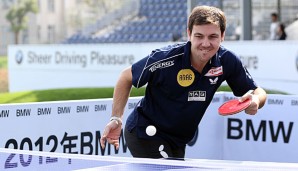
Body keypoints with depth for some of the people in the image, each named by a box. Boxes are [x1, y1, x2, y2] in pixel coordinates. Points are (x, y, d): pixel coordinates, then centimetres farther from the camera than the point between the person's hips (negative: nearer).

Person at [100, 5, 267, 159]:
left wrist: (255, 100, -28)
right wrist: (116, 118, -18)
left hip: (178, 142, 6)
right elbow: (126, 77, -10)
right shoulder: (165, 58, -26)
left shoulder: (227, 61, -14)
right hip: (145, 132, -6)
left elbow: (258, 92, -3)